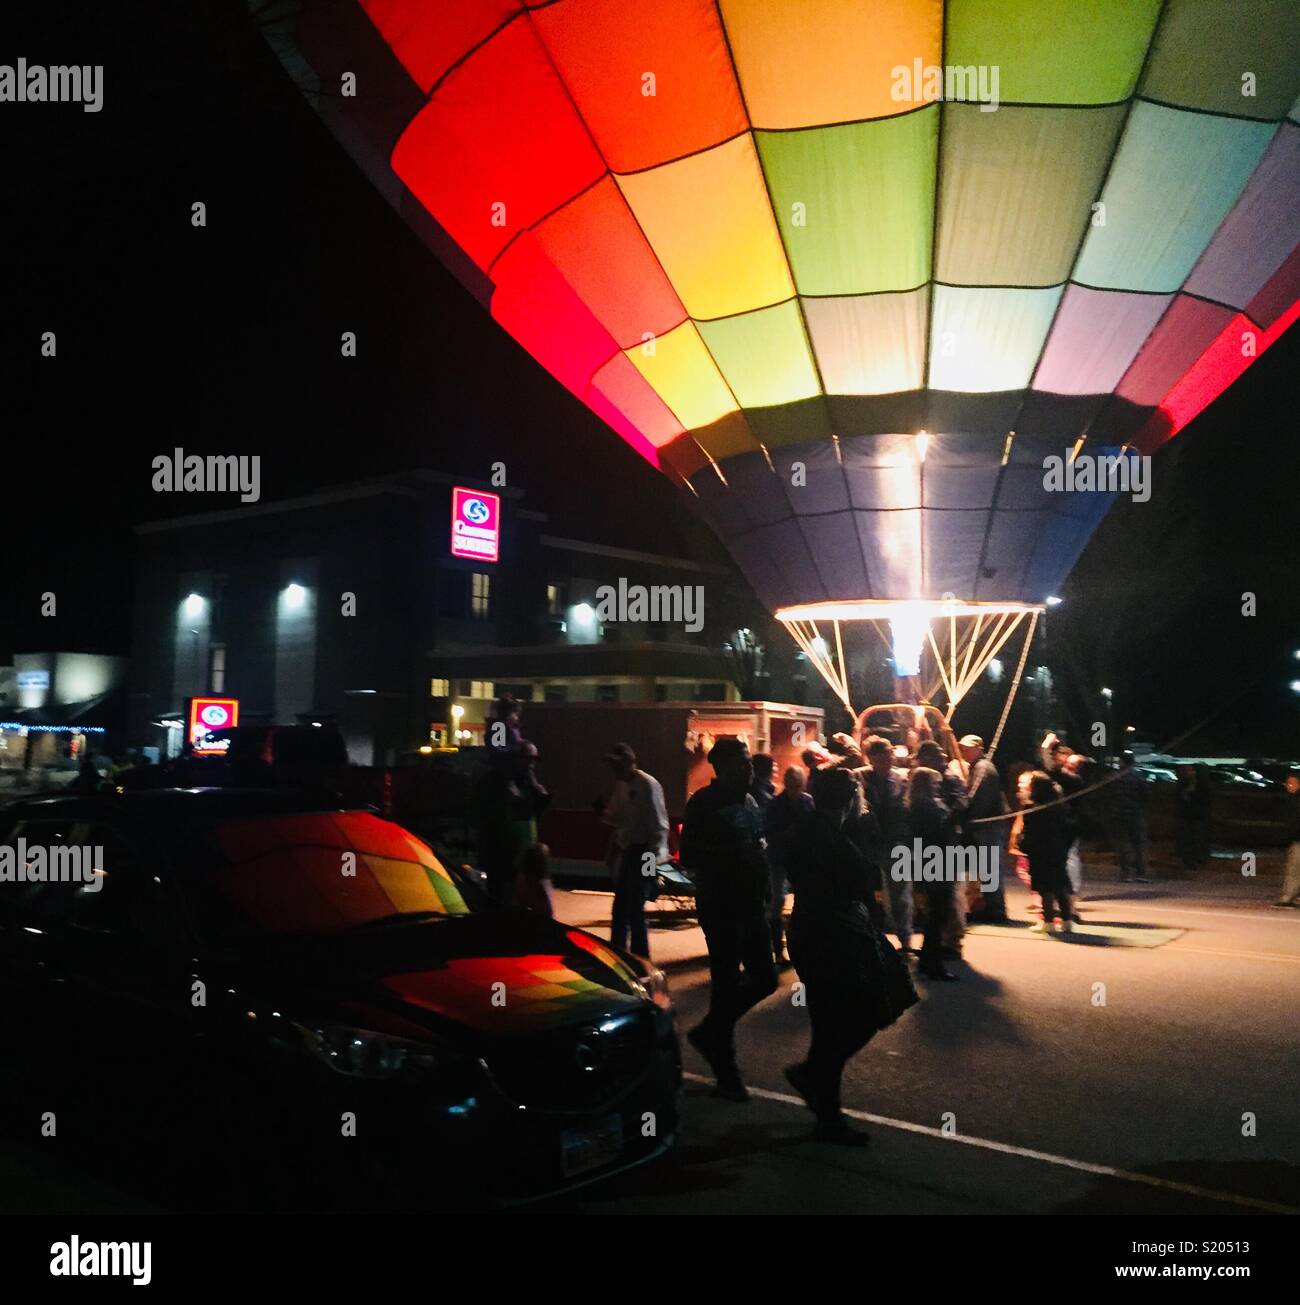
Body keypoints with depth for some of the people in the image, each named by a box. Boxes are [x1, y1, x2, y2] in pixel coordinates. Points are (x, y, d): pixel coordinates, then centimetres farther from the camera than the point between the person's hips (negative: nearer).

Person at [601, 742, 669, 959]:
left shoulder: (648, 785, -16)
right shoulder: (621, 785, 9)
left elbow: (659, 824, -17)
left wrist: (653, 857, -21)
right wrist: (604, 813, -4)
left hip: (641, 852, -9)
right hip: (625, 850, 9)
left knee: (634, 908, -5)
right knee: (620, 908, 18)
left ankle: (640, 958, 5)